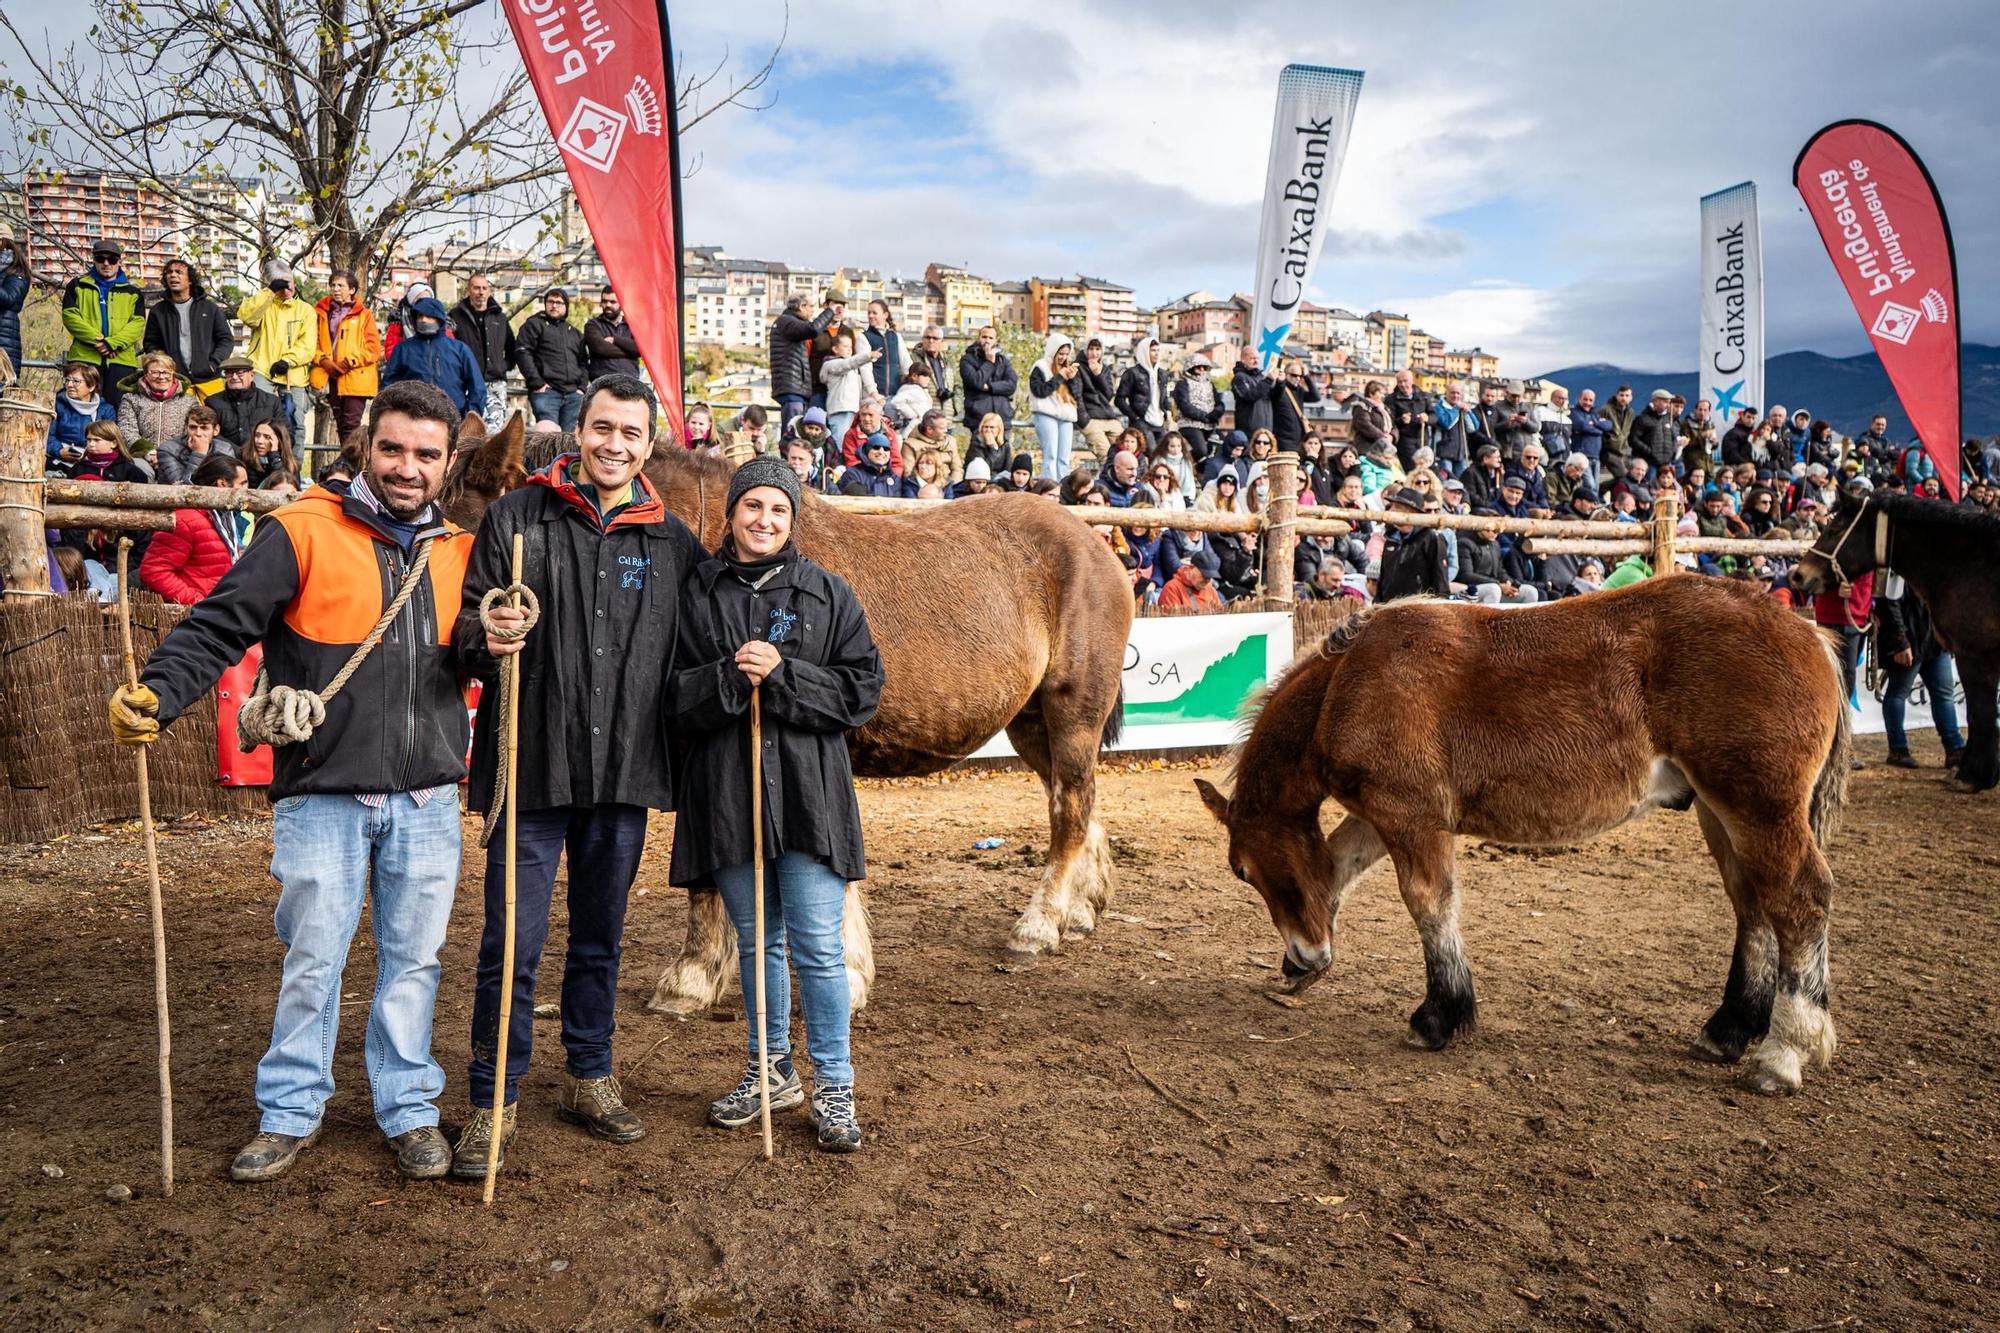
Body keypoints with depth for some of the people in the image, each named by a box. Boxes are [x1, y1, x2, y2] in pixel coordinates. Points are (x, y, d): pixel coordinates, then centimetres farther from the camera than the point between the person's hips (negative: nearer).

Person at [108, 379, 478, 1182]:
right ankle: (291, 1112, 25)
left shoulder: (457, 550, 8)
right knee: (312, 962, 7)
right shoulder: (304, 531, -5)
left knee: (413, 959, 12)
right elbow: (220, 627, -12)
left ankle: (409, 1108, 26)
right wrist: (159, 693, -28)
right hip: (323, 797, -3)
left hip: (428, 799, 3)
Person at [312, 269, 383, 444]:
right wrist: (323, 361, -7)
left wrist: (349, 362, -12)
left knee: (351, 424, -11)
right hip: (331, 377, 4)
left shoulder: (364, 315, 2)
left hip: (355, 377, -4)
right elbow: (313, 342, 11)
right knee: (340, 423, 8)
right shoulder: (321, 312, 14)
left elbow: (373, 348, -5)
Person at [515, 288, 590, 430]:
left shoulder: (574, 332, 25)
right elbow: (522, 353, -4)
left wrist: (582, 387, 9)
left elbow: (584, 362, 25)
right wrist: (537, 383, -11)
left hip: (573, 394, 5)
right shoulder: (535, 324, 7)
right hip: (546, 392, -5)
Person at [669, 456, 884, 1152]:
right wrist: (730, 677, -19)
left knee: (818, 946, 0)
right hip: (726, 790, 2)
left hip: (807, 790, -2)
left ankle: (833, 1086, 15)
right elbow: (672, 697, -2)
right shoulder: (697, 594, 3)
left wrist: (783, 674, -17)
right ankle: (771, 1068, 33)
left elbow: (862, 689, -5)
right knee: (755, 941, 16)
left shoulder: (827, 593, 0)